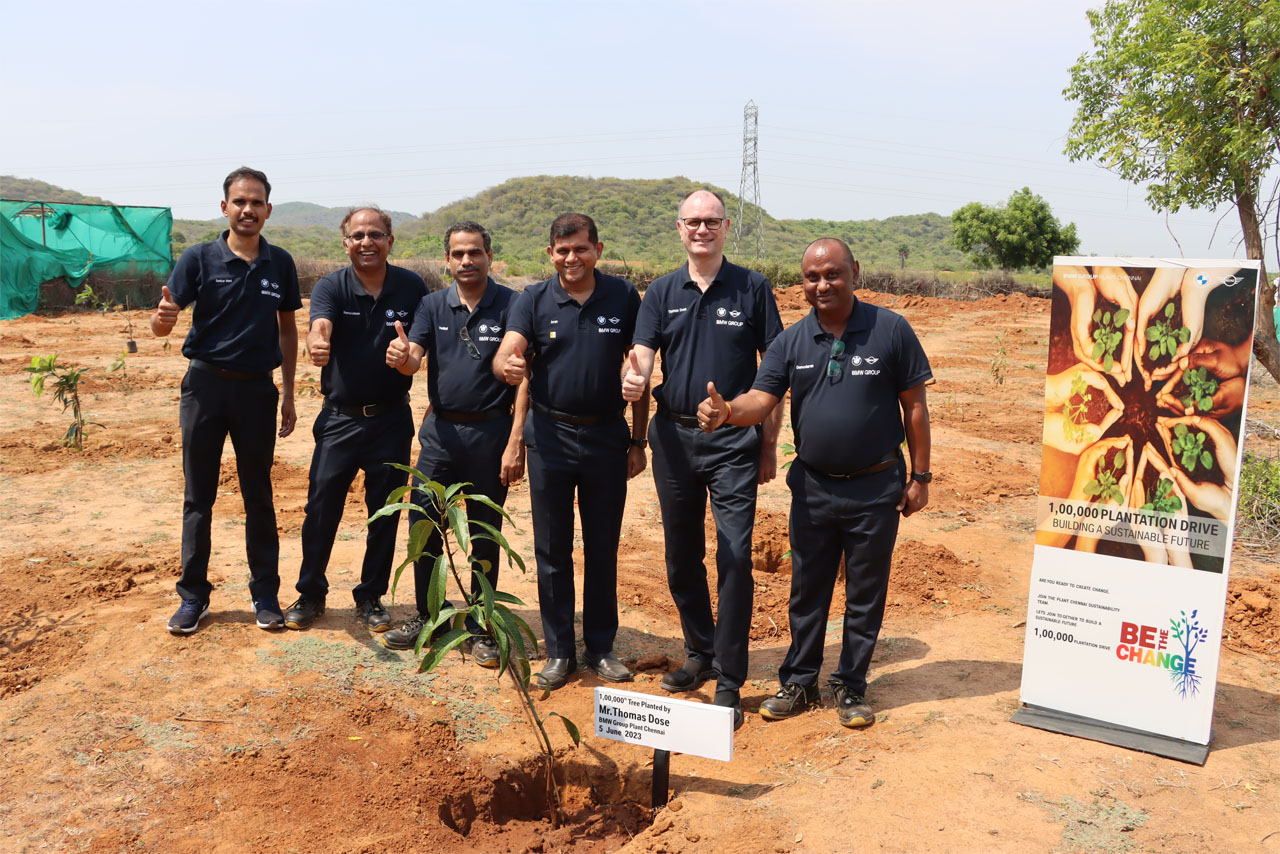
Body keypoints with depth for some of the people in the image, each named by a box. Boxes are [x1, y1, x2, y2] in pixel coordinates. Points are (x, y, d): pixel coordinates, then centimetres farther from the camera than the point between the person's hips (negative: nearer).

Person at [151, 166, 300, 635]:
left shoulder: (280, 263, 4)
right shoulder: (199, 258, -3)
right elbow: (163, 323, -8)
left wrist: (288, 393, 7)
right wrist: (162, 317, -33)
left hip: (257, 388, 1)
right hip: (206, 384, -1)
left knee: (259, 495, 7)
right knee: (198, 496, 6)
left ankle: (265, 594, 17)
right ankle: (193, 595, 17)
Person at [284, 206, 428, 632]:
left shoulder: (412, 287, -2)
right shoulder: (331, 286, -6)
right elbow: (320, 327, -28)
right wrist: (316, 344, -50)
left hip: (391, 418, 1)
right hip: (339, 417, -1)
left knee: (385, 511, 8)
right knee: (321, 507, 4)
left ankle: (371, 597, 24)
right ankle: (310, 593, 22)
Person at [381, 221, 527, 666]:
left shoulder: (511, 305, -6)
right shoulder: (433, 305, 6)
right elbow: (414, 358, -5)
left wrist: (515, 442, -16)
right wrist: (401, 357, -30)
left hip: (490, 433, -4)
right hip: (440, 430, 4)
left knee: (485, 535, 6)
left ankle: (480, 629, 21)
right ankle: (428, 616, 27)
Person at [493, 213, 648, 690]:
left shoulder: (623, 298, 0)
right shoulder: (533, 301, -1)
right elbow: (506, 356, -16)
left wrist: (638, 440, 2)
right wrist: (508, 367, -41)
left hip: (607, 438, 0)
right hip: (550, 437, 0)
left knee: (603, 548, 9)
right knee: (552, 550, 7)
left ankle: (601, 648, 23)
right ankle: (559, 651, 20)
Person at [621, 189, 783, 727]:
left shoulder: (753, 289, 0)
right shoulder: (662, 293, 7)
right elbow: (642, 356, -3)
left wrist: (769, 444, -1)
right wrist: (633, 382, -27)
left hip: (734, 440, -3)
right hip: (674, 436, 4)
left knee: (735, 555, -7)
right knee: (681, 555, 12)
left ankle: (729, 680, 4)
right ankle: (700, 655, 31)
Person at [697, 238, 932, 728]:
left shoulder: (890, 330, -5)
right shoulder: (792, 342, 2)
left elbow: (914, 405, -2)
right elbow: (761, 400, -6)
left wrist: (920, 476, -3)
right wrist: (725, 411, -29)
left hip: (876, 488, -2)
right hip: (813, 487, 3)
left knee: (865, 594, 9)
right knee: (807, 590, 13)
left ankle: (851, 687, 25)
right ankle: (799, 683, 27)